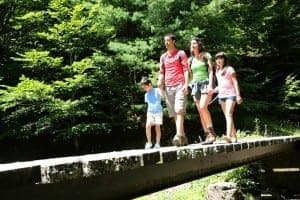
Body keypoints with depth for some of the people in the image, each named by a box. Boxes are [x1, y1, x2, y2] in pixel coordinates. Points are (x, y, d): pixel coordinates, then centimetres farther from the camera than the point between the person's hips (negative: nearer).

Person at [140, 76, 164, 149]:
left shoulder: (157, 90, -7)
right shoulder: (146, 94, 11)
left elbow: (162, 95, -26)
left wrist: (160, 88, -38)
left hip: (158, 112, -4)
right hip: (150, 112, 4)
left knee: (157, 127, -1)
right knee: (147, 126, -14)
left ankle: (157, 143, 11)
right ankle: (149, 142, -2)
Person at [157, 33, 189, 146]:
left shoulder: (181, 53, 7)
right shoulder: (163, 57, 19)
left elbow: (185, 69, 0)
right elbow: (161, 72, 17)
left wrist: (186, 84, -12)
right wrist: (160, 81, -4)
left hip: (180, 86, -5)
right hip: (168, 87, 5)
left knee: (179, 110, -18)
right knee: (174, 113, 4)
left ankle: (178, 135, -27)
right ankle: (183, 137, 10)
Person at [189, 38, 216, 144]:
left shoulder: (206, 56, 3)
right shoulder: (191, 59, 16)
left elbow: (211, 71, -4)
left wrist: (210, 85, -15)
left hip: (205, 83, -5)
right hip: (195, 85, 5)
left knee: (203, 107, -23)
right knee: (200, 111, -2)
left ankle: (212, 132, -14)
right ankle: (207, 136, 0)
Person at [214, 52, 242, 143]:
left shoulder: (230, 69, -2)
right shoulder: (217, 71, 16)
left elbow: (235, 82, -5)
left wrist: (238, 95, -12)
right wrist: (214, 90, 5)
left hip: (230, 94, -7)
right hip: (221, 95, 7)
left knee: (229, 114, -19)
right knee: (227, 116, 7)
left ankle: (229, 136, -31)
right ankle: (234, 137, 13)